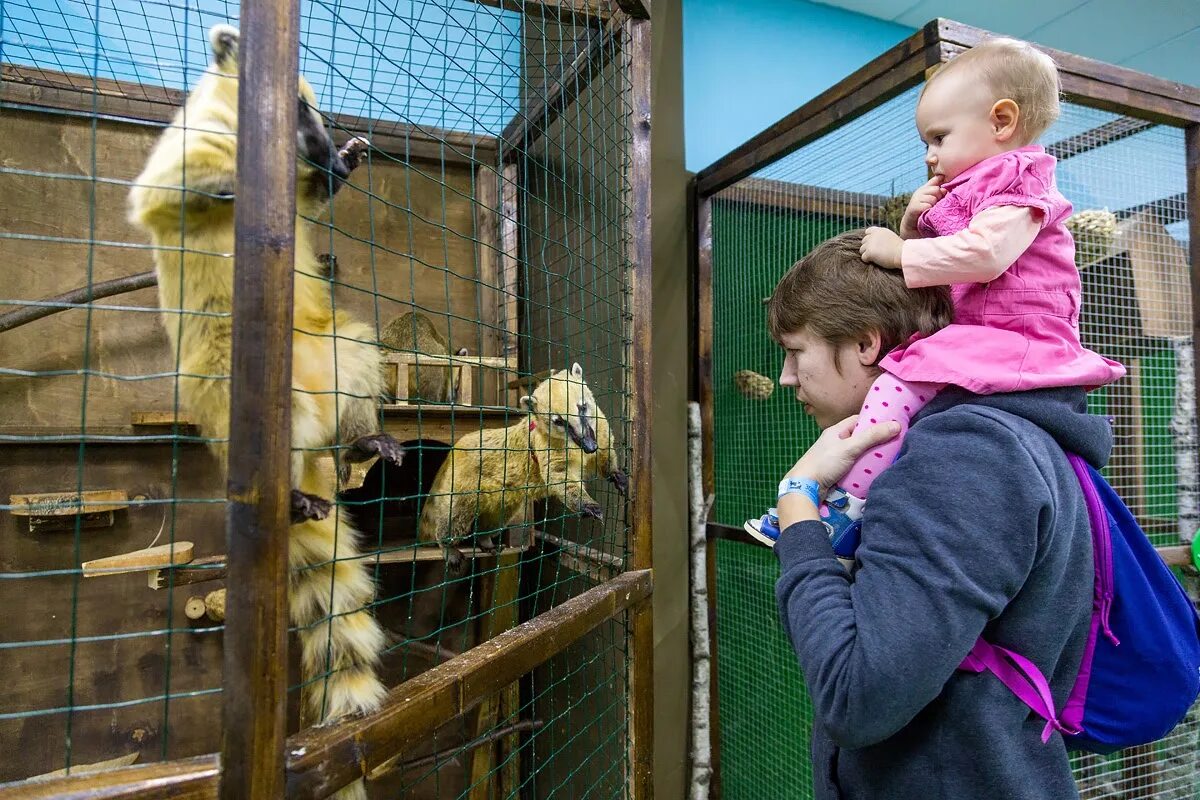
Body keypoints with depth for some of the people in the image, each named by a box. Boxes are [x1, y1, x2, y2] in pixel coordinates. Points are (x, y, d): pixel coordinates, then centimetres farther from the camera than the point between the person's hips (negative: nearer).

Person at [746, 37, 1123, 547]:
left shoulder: (1015, 184, -4)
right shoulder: (970, 196, 26)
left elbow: (983, 252, -25)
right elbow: (933, 265, 27)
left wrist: (899, 253, -18)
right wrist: (913, 228, 7)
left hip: (1008, 339, -11)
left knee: (895, 387, -27)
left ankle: (845, 509, -30)